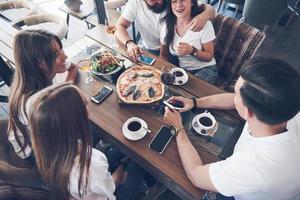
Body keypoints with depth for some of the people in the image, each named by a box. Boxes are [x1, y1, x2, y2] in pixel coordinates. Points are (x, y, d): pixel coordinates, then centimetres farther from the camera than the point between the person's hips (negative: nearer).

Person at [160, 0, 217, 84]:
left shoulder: (204, 24, -17)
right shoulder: (167, 26, -5)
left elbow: (209, 56, -11)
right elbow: (163, 55, 5)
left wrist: (192, 50, -31)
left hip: (205, 69, -3)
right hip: (182, 70, 4)